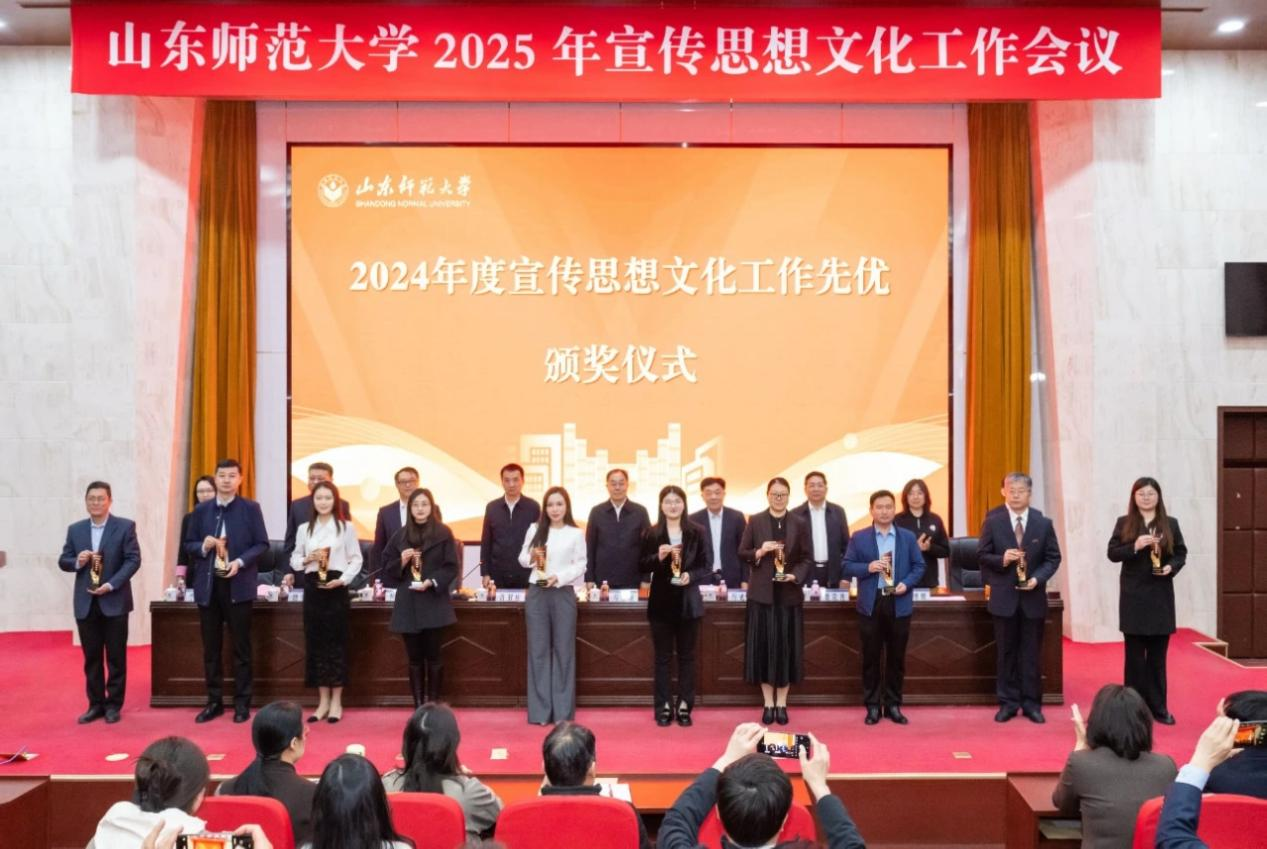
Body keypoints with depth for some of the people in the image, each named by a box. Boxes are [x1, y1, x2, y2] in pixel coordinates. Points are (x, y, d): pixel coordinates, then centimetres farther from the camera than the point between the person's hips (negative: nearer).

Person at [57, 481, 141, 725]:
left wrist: (111, 585, -18)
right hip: (85, 602, 3)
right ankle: (96, 704, 17)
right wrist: (77, 561, -14)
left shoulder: (125, 526, -3)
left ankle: (114, 704, 13)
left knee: (116, 656, 4)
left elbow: (133, 560, -8)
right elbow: (63, 561, 9)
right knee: (91, 657, 8)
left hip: (115, 601, -3)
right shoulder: (75, 529, 8)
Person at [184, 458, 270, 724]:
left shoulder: (251, 508, -1)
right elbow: (188, 544, 11)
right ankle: (214, 701, 19)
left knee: (241, 647, 4)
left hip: (238, 585, -3)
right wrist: (203, 546, -11)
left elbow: (262, 544, -2)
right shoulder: (201, 510, 8)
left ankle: (242, 703, 12)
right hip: (207, 585, 3)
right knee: (210, 647, 9)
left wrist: (240, 562, -17)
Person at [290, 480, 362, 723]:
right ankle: (323, 701, 15)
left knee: (337, 642, 0)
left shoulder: (346, 527, 0)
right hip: (312, 587, 3)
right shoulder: (304, 528, 9)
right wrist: (307, 559, -10)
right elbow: (294, 561, 11)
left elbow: (356, 559, 0)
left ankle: (336, 702, 9)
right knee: (315, 643, 5)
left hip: (336, 587, -3)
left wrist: (342, 580, -14)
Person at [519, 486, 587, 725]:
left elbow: (580, 564, -1)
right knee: (538, 650, 3)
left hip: (563, 594, -1)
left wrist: (559, 577, -15)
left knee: (563, 650, 3)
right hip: (536, 593, 1)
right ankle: (539, 710, 9)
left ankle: (563, 710, 9)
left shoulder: (576, 534, 1)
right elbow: (522, 558, 9)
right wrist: (531, 557, -13)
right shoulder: (534, 529, 5)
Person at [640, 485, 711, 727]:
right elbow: (643, 567, 0)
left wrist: (691, 576, -16)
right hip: (661, 602, 0)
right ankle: (664, 707, 13)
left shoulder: (697, 532, 0)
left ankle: (684, 707, 15)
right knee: (662, 657, 6)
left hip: (688, 602, 0)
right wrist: (658, 557, -18)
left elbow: (706, 567, 2)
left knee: (686, 656, 7)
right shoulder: (651, 533, 0)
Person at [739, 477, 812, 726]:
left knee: (786, 647, 3)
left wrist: (795, 575, -14)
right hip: (762, 593, 0)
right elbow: (741, 553, 3)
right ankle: (768, 703, 12)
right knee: (763, 647, 1)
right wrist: (760, 551, -15)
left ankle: (781, 703, 14)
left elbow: (806, 558, 3)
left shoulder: (799, 524, 4)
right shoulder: (755, 521, 3)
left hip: (789, 594, 1)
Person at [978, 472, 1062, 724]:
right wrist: (1001, 559, -21)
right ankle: (1008, 702, 16)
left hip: (1033, 596, 1)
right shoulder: (992, 521, -3)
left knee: (1032, 653, 7)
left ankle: (1031, 703, 17)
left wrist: (1038, 578, -13)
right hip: (1004, 597, -1)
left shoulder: (1043, 523, 0)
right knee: (1006, 652, 8)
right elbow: (982, 555, -2)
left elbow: (1053, 558, 2)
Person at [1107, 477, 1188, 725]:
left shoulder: (1170, 523, 5)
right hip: (1133, 595, -1)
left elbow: (1181, 553, 8)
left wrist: (1171, 567, -12)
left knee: (1158, 654, 6)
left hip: (1161, 595, 1)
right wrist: (1134, 547, -19)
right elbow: (1112, 553, -3)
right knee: (1135, 653, 4)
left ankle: (1158, 707, 14)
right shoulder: (1123, 523, 1)